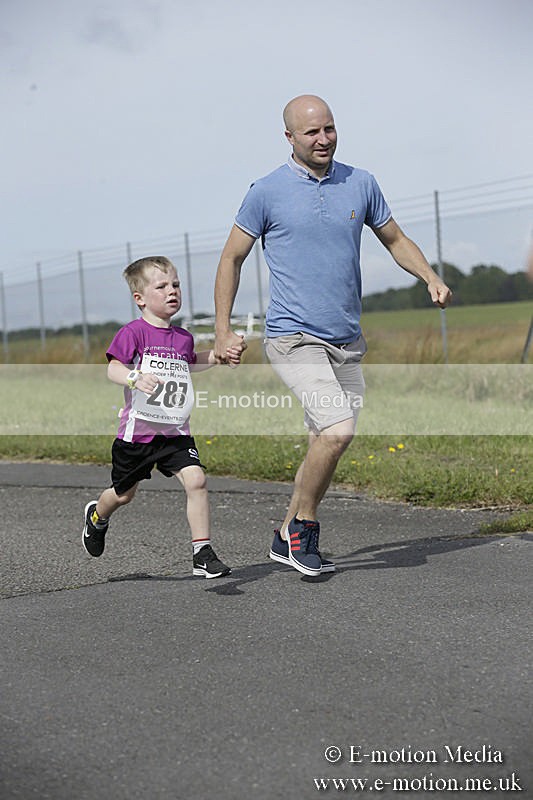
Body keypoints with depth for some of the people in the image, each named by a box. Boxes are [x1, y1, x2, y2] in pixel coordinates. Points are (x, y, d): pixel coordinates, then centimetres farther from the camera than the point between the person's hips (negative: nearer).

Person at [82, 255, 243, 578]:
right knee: (124, 494, 15)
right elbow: (113, 368, -22)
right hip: (138, 430, -4)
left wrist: (221, 355, 18)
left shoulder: (183, 337, 8)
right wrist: (135, 378, -41)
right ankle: (97, 516, 50)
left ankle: (203, 554, -11)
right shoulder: (134, 332, -11)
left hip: (176, 431, 4)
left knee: (196, 480, -17)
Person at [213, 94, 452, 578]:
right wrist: (223, 330, -1)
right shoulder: (267, 192, -3)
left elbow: (395, 239, 20)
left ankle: (288, 538, 25)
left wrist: (432, 278, 2)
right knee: (337, 430, -21)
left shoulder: (361, 184, 8)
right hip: (294, 338, -5)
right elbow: (232, 258, 5)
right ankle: (303, 526, -1)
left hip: (347, 342, 5)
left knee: (327, 443, 9)